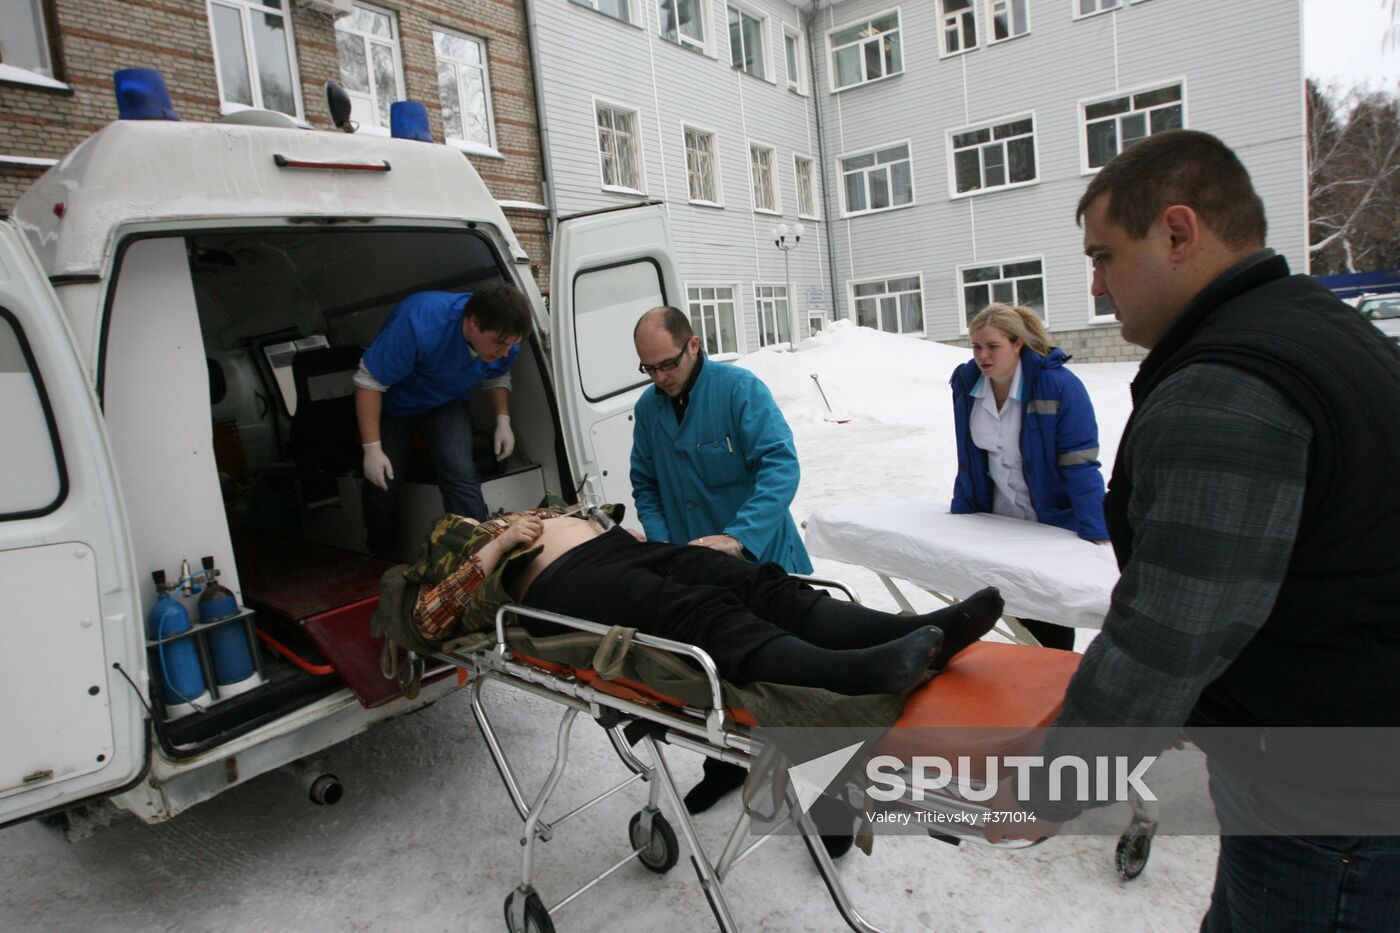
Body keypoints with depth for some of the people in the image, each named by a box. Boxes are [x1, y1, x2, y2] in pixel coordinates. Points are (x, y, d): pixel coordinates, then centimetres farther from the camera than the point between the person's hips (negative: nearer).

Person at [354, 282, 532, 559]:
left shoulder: (504, 337, -22)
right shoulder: (420, 326, -41)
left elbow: (497, 377, 2)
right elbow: (368, 381, -31)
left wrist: (503, 420, -14)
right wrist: (372, 449, -30)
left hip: (447, 404, 3)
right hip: (393, 403, -2)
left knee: (461, 474, -21)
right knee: (382, 484, -3)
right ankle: (381, 565, 23)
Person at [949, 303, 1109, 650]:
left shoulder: (1059, 385, -21)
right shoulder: (966, 382, -6)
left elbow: (1079, 464, -22)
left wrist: (1095, 537, -24)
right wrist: (960, 512, 7)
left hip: (1054, 521, -4)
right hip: (1001, 518, 4)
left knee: (1053, 620, 4)